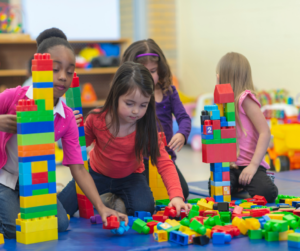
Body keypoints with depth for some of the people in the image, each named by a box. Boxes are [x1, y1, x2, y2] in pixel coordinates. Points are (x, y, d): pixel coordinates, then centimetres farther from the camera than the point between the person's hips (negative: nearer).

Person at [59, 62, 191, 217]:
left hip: (130, 177, -1)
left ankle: (118, 202, 6)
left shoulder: (146, 128, -23)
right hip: (97, 174, 1)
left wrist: (176, 195, -43)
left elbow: (164, 164, -28)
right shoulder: (96, 119, -22)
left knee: (144, 210, -27)